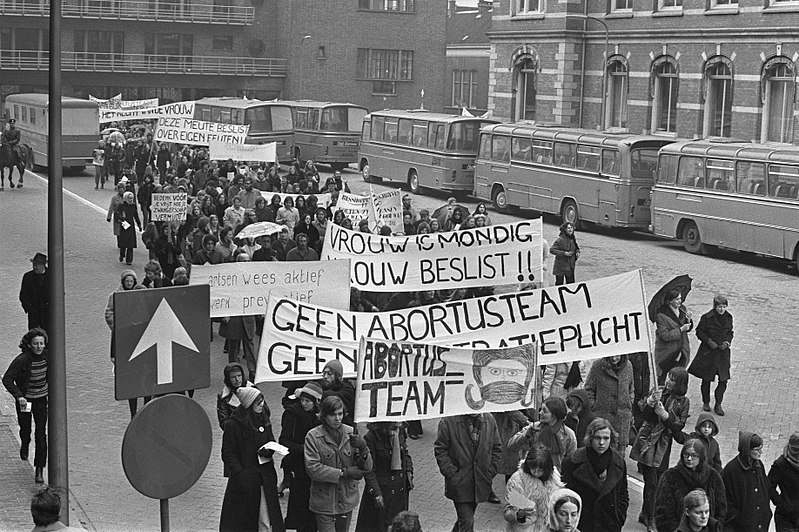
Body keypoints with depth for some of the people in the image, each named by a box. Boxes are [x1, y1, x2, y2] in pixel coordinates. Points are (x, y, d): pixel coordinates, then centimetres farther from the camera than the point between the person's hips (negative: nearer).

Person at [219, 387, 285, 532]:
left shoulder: (264, 420, 7)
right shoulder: (233, 425, -10)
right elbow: (228, 454, -8)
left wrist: (268, 451, -5)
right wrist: (240, 474, -18)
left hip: (265, 477, 4)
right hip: (244, 480, -4)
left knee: (267, 520, 2)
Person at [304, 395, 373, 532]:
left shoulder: (351, 434, 1)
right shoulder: (313, 436, -8)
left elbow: (367, 468, 0)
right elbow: (312, 469, -17)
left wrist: (363, 449, -21)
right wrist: (344, 473, -18)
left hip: (347, 500, 4)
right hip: (324, 502, -4)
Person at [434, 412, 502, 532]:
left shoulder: (489, 420, 1)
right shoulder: (448, 421, -12)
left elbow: (497, 449, 9)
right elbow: (440, 450, -8)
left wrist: (490, 472, 0)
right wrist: (452, 474, -13)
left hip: (480, 483, 4)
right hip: (460, 483, -4)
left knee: (464, 519, 18)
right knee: (467, 522, -7)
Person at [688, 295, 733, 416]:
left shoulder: (728, 317, 2)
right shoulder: (707, 317, -11)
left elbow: (730, 333, 13)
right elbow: (699, 332, -4)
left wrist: (727, 342, -5)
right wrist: (709, 341, -15)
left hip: (723, 352, 3)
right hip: (708, 351, -3)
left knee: (723, 380, -2)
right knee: (706, 379, 8)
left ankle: (718, 405, 11)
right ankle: (706, 402, 26)